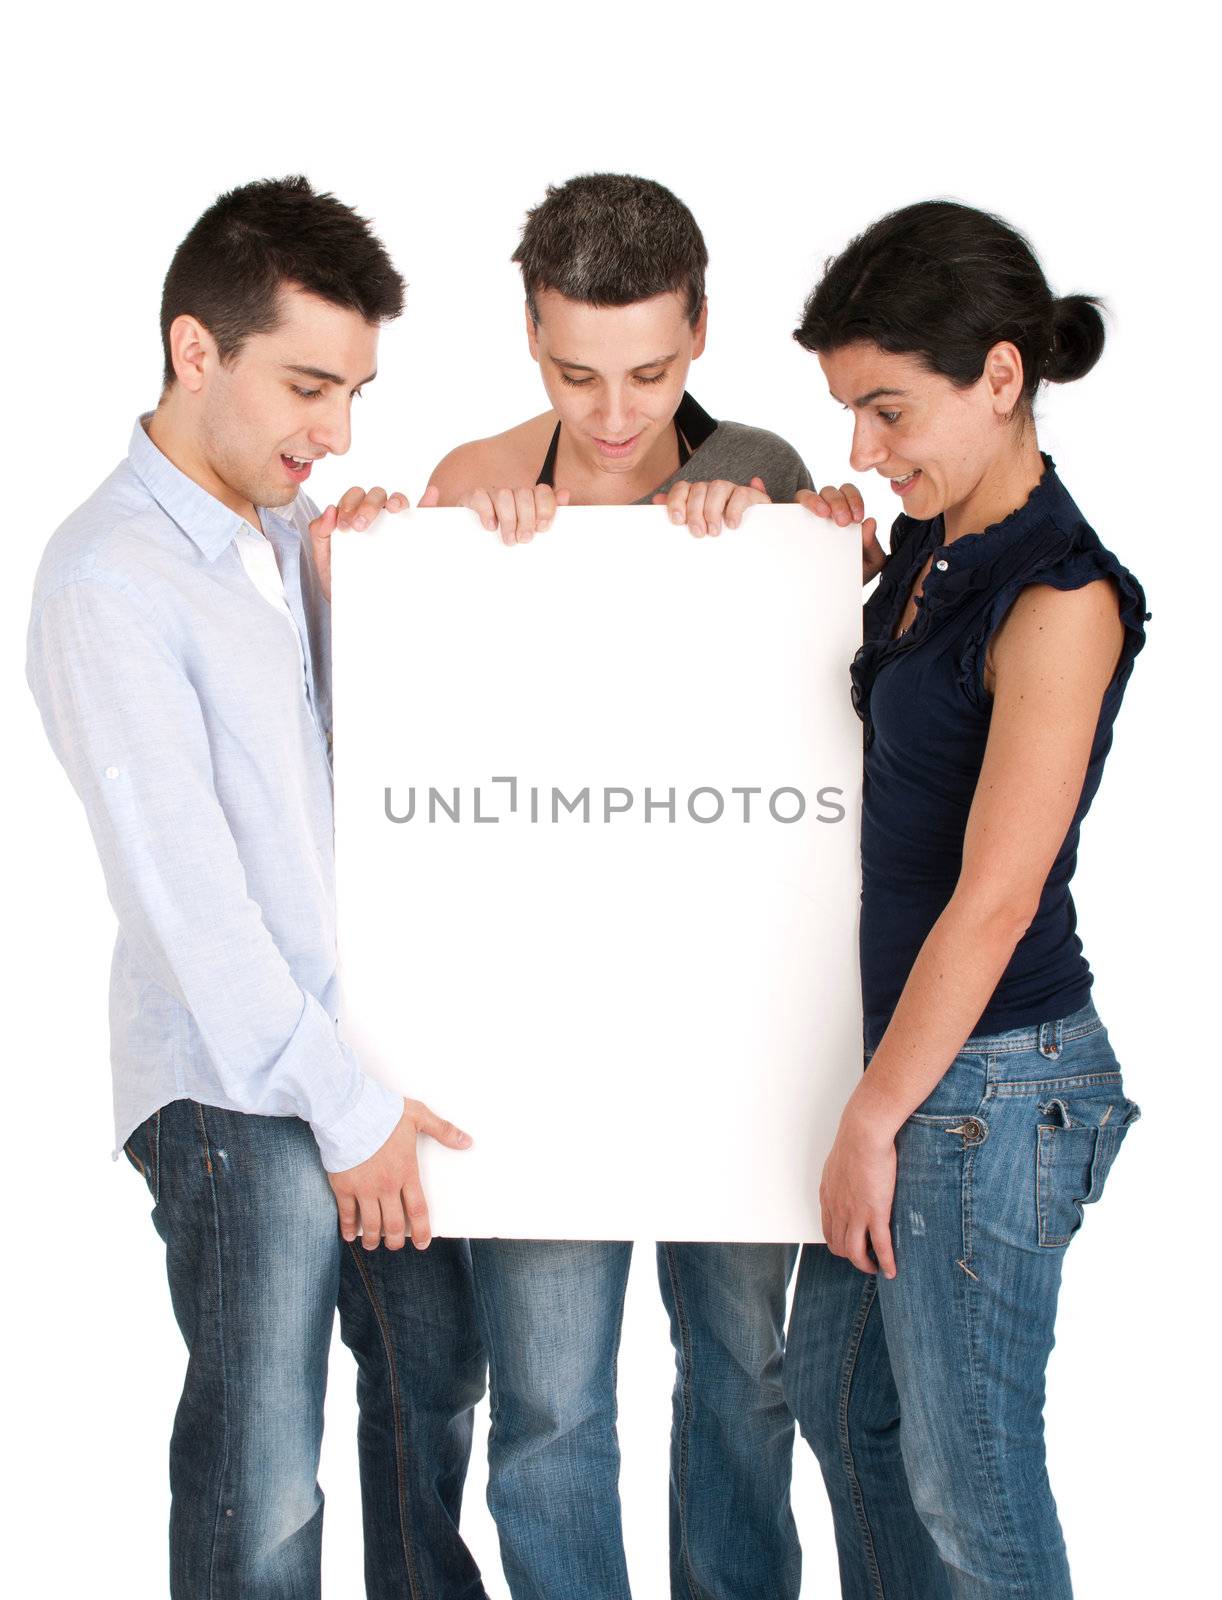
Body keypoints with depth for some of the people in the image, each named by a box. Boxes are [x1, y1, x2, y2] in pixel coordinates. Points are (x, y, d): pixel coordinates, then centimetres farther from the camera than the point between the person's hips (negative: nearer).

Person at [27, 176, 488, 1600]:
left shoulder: (296, 532, 10)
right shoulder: (106, 580, -14)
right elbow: (184, 887, -17)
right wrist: (344, 1109, -14)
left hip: (385, 1053, 7)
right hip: (240, 1087, -7)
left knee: (437, 1386, 19)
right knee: (260, 1485, 0)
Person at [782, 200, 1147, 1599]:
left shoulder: (1059, 599, -20)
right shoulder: (916, 554, 7)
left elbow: (993, 901, -20)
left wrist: (873, 1118, -14)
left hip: (993, 1075, -9)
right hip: (905, 1041, 9)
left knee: (963, 1473, 4)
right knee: (835, 1392, 21)